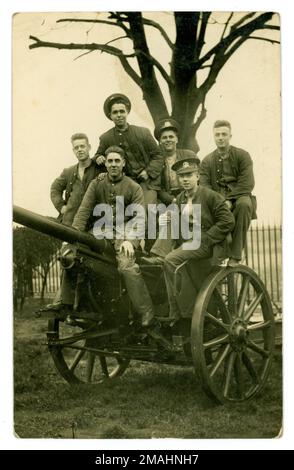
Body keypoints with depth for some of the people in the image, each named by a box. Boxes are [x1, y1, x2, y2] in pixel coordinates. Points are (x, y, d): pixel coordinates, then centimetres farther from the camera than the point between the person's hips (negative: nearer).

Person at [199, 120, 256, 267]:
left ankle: (235, 256, -31)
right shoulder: (207, 161, 11)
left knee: (244, 203, -37)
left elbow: (247, 184, -7)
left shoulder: (242, 155, 4)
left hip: (238, 197, -1)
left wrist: (229, 200, -20)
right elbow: (204, 187, 0)